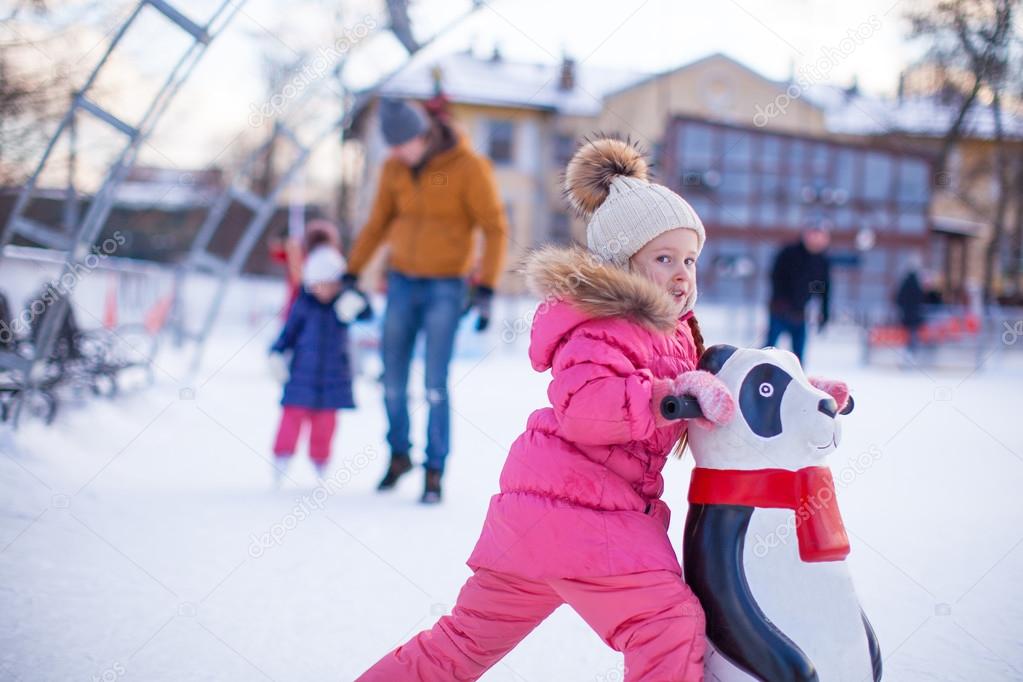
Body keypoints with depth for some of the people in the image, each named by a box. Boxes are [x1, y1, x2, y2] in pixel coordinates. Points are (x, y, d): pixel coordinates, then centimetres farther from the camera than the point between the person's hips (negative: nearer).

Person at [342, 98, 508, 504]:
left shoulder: (470, 168, -13)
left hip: (446, 287, -4)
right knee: (393, 380, 7)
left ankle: (435, 471, 2)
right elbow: (377, 223, 12)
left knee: (435, 385, -9)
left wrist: (486, 289, -19)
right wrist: (351, 273, 9)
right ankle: (399, 454, 28)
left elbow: (495, 229, -13)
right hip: (402, 282, 4)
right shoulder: (394, 169, 1)